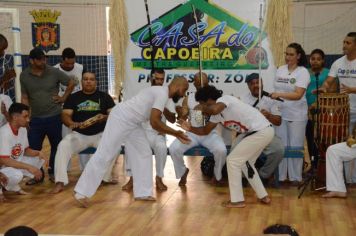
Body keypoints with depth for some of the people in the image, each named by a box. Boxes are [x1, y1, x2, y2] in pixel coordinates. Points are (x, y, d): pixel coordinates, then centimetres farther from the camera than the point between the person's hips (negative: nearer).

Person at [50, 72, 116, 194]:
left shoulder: (104, 96, 7)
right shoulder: (73, 97, 7)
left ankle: (106, 177, -13)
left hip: (100, 134, 0)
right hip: (79, 134, 0)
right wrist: (72, 124, -27)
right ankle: (60, 182, -29)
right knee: (63, 146, -29)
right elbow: (65, 115, -4)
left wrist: (105, 117, -25)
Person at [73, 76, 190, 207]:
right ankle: (81, 193, -3)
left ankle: (142, 193, 12)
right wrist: (176, 133, -13)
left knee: (144, 153, 9)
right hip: (120, 118, -11)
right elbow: (154, 123, -24)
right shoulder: (162, 94, -17)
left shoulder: (160, 92, 14)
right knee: (104, 155, -8)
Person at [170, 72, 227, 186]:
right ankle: (183, 172, 7)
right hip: (192, 133, 2)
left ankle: (217, 175, 1)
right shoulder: (188, 99, 4)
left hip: (210, 134, -1)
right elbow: (181, 119, 2)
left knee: (221, 150, -31)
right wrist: (179, 114, -22)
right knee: (173, 148, -24)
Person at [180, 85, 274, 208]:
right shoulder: (217, 114, 15)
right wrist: (190, 128, 6)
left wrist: (203, 109, -12)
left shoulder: (225, 99, -12)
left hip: (261, 131, -10)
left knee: (232, 160, -2)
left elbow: (214, 109, -34)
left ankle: (237, 200, 5)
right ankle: (263, 196, 29)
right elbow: (205, 130, 22)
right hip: (264, 131, 10)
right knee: (245, 162, 24)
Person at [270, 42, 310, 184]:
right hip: (280, 113, 5)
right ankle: (280, 176, 15)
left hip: (296, 115, -4)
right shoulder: (280, 70, 8)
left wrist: (280, 95, -32)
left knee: (295, 146, 2)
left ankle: (295, 177, 11)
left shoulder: (303, 72, -9)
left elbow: (298, 95, -20)